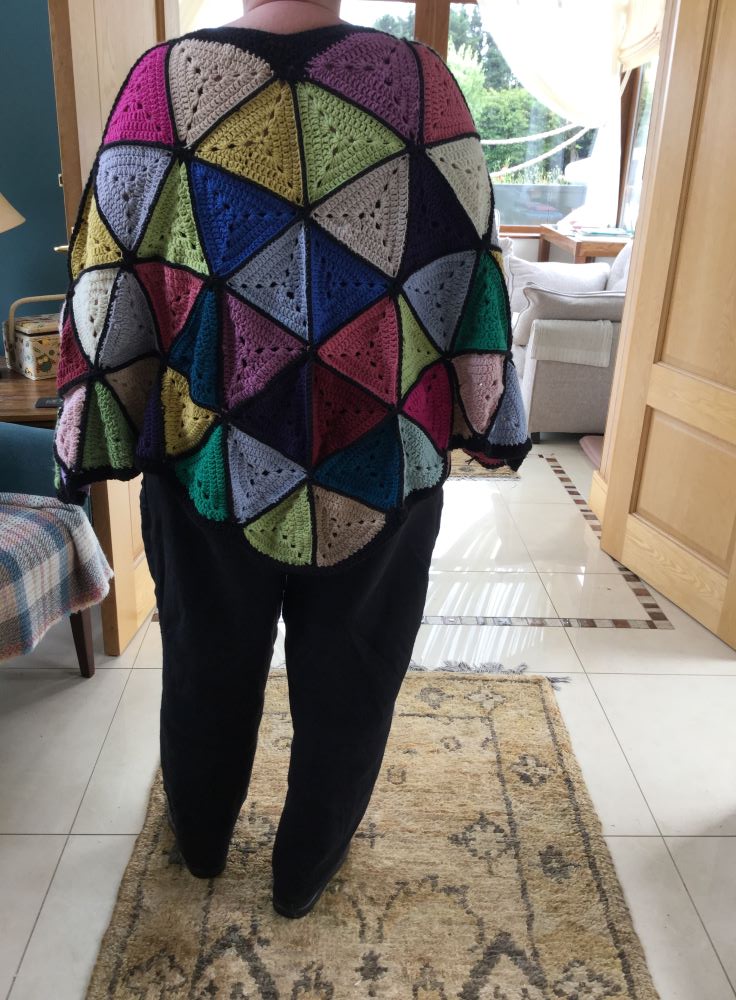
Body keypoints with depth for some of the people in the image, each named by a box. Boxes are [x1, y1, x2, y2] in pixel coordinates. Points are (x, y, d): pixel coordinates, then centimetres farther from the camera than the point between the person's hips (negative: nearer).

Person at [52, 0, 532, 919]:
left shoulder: (163, 80, -6)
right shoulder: (422, 82, -5)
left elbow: (111, 282, -5)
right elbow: (470, 271, -2)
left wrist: (94, 437, 7)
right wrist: (490, 425, 9)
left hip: (209, 464, 1)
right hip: (382, 469, 0)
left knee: (208, 667, 23)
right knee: (348, 679, 19)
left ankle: (201, 840, 49)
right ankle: (307, 867, 42)